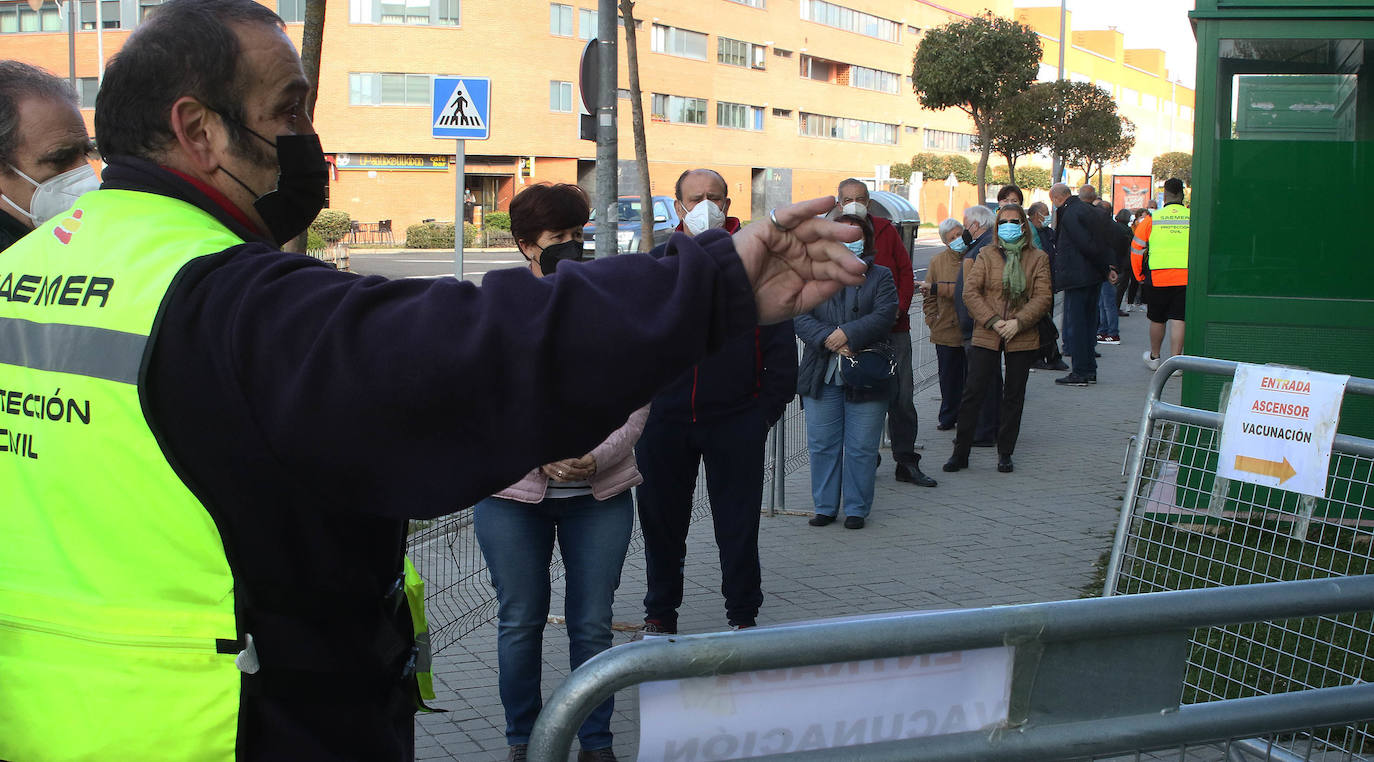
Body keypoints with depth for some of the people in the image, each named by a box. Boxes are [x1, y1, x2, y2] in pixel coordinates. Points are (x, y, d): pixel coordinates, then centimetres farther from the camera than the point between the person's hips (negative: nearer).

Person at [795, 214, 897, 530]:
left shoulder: (880, 277, 8)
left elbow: (884, 316, -7)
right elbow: (800, 316, -2)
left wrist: (847, 334, -18)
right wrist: (829, 341, -17)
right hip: (821, 375, 1)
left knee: (861, 448, 3)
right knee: (822, 445, 6)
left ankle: (856, 508, 14)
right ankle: (824, 506, 18)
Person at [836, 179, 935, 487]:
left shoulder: (886, 231, 9)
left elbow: (905, 272, 8)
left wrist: (899, 307, -6)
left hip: (895, 328, 2)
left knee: (902, 397, 3)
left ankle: (906, 462, 13)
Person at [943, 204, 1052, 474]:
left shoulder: (1038, 258, 6)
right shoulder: (987, 255, 5)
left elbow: (1042, 297, -2)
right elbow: (970, 291, -3)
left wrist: (1018, 322, -15)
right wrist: (993, 321, -13)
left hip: (1022, 338, 1)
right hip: (986, 336, 0)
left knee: (1014, 396, 7)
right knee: (972, 393, -3)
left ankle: (1005, 453, 19)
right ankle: (960, 452, 7)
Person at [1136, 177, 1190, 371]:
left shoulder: (1152, 219, 1)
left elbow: (1136, 249, 5)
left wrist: (1140, 275, 16)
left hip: (1158, 278, 0)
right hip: (1186, 279, 0)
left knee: (1157, 319, 14)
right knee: (1178, 319, 2)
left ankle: (1154, 357, 30)